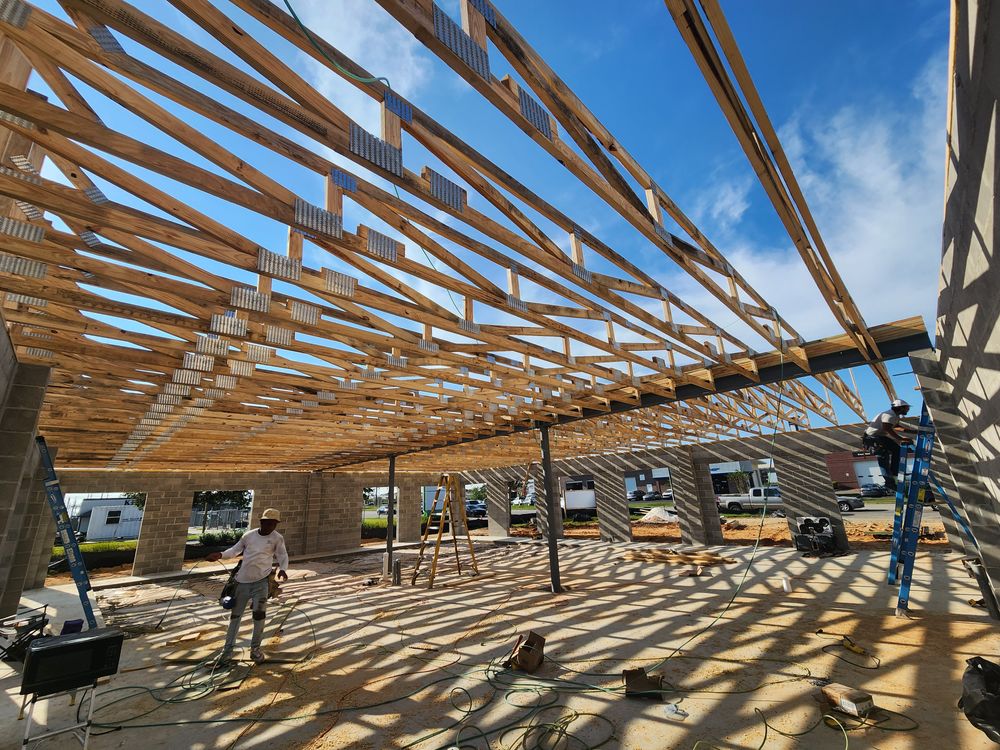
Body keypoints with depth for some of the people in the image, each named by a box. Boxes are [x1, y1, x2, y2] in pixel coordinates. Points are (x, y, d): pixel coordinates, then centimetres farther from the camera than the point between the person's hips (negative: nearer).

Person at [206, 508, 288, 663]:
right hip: (243, 580, 3)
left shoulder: (277, 538, -3)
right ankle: (228, 648, 28)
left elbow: (283, 556, 0)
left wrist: (282, 569, -18)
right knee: (236, 614, 12)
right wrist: (220, 555, -1)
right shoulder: (249, 535, 3)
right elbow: (235, 549, 15)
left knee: (259, 613, -8)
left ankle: (255, 648, 12)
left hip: (261, 581, -2)